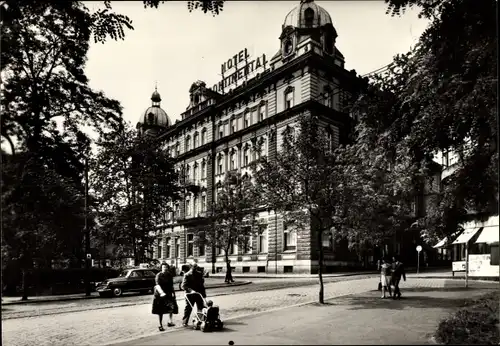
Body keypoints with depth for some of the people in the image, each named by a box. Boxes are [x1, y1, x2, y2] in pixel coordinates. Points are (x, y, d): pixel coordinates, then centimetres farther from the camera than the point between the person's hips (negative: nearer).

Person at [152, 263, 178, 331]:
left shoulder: (170, 275, 4)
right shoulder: (159, 275, -12)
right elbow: (157, 285, -25)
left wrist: (173, 292, 2)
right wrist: (161, 292, -40)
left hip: (169, 294, 4)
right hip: (160, 295, -4)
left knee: (172, 306, -3)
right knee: (160, 310, 2)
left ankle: (170, 321, 15)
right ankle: (160, 325, 13)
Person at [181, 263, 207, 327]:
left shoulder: (200, 274, 9)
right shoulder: (187, 275, -7)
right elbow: (183, 286, -16)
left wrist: (204, 293, 13)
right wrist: (191, 290, -28)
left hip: (199, 294, 5)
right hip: (190, 295, -4)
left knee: (201, 308, 8)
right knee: (188, 308, 1)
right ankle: (185, 322, 11)